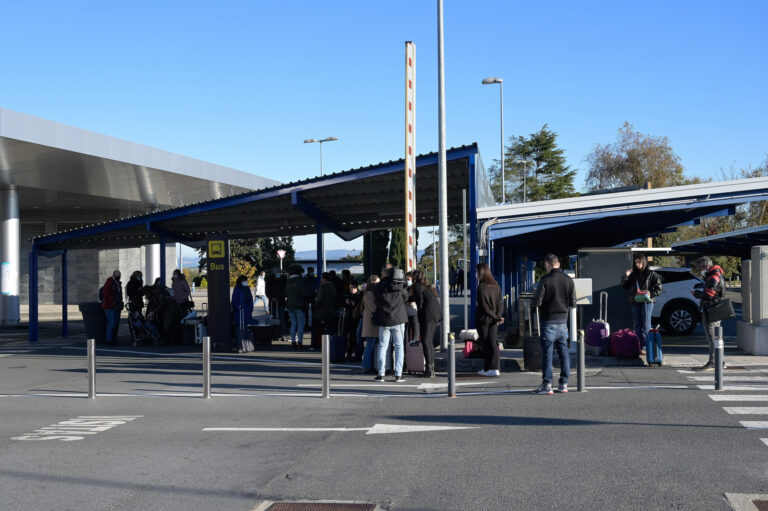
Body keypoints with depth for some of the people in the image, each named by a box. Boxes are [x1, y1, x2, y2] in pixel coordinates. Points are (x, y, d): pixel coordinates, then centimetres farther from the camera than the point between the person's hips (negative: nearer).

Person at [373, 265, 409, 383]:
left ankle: (381, 374, 5)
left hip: (384, 321, 0)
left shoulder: (378, 288, -5)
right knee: (399, 347, 6)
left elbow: (376, 303, 4)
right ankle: (398, 375, 2)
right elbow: (406, 297, 9)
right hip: (398, 320, 0)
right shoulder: (400, 287, -4)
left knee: (382, 346, 8)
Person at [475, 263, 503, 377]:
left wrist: (496, 318, -10)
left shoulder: (481, 287, -15)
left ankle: (487, 369, 5)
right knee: (493, 342, 8)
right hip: (493, 320, 6)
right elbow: (499, 303, 3)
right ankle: (495, 368, 8)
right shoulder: (496, 285, 6)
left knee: (486, 343, 1)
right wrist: (498, 316, -5)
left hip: (483, 319, -6)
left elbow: (484, 306, -16)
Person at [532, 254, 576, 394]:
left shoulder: (545, 280, -13)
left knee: (547, 352, 0)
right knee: (563, 352, 10)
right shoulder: (568, 280, 2)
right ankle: (564, 384, 12)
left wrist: (532, 303, 9)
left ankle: (547, 384, 1)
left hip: (548, 321, -5)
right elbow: (573, 303, 5)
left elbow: (537, 302, -14)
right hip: (563, 320, 5)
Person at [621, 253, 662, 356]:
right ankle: (638, 346, 11)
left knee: (646, 324, -10)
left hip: (647, 301, -5)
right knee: (636, 325, 6)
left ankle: (646, 346, -10)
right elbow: (625, 286, 16)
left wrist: (650, 293, -15)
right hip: (635, 302, 5)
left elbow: (658, 288, 0)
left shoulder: (651, 274, 2)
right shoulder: (633, 275, 15)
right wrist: (625, 276, 1)